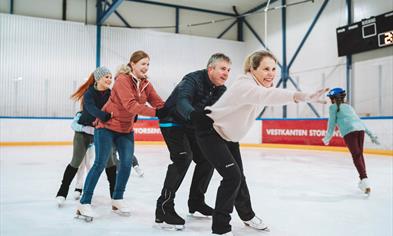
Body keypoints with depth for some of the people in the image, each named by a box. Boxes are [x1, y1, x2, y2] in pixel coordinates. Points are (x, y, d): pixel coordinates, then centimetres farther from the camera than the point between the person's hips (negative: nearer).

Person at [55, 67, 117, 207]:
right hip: (84, 129, -3)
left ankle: (114, 192, 12)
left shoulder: (110, 94, -8)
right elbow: (92, 109, -41)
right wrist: (107, 116, -60)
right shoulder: (89, 94, -21)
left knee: (109, 161, -1)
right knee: (76, 162, 3)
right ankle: (62, 192, 18)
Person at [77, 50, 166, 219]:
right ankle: (84, 203, 3)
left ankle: (117, 200, 19)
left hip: (126, 129, 6)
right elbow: (130, 105, -35)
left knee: (127, 163, 0)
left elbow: (159, 103, -8)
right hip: (107, 126, -6)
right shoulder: (122, 80, -22)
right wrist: (155, 112, -42)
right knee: (100, 163, -7)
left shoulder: (146, 84, -1)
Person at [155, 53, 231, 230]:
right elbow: (182, 102, -46)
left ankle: (196, 201, 20)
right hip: (172, 121, -8)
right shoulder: (193, 80, -28)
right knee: (183, 157, -26)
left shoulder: (221, 90, -4)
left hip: (191, 125, 8)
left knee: (207, 159, 4)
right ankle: (164, 207, -20)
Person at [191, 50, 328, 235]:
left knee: (238, 175, 18)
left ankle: (247, 215, 39)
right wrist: (301, 96, -69)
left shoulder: (261, 86, -4)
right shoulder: (245, 86, -36)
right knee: (232, 176, -16)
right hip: (210, 131, -9)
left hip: (229, 135, 9)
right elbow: (267, 95, -57)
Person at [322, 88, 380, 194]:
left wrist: (327, 138, 21)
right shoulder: (348, 106, 29)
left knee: (356, 156, -6)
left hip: (349, 131, -6)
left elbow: (332, 123, 10)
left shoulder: (333, 107, 12)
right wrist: (371, 135, 28)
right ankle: (363, 179, 22)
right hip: (360, 129, 6)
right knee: (360, 154, 15)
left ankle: (364, 180, -17)